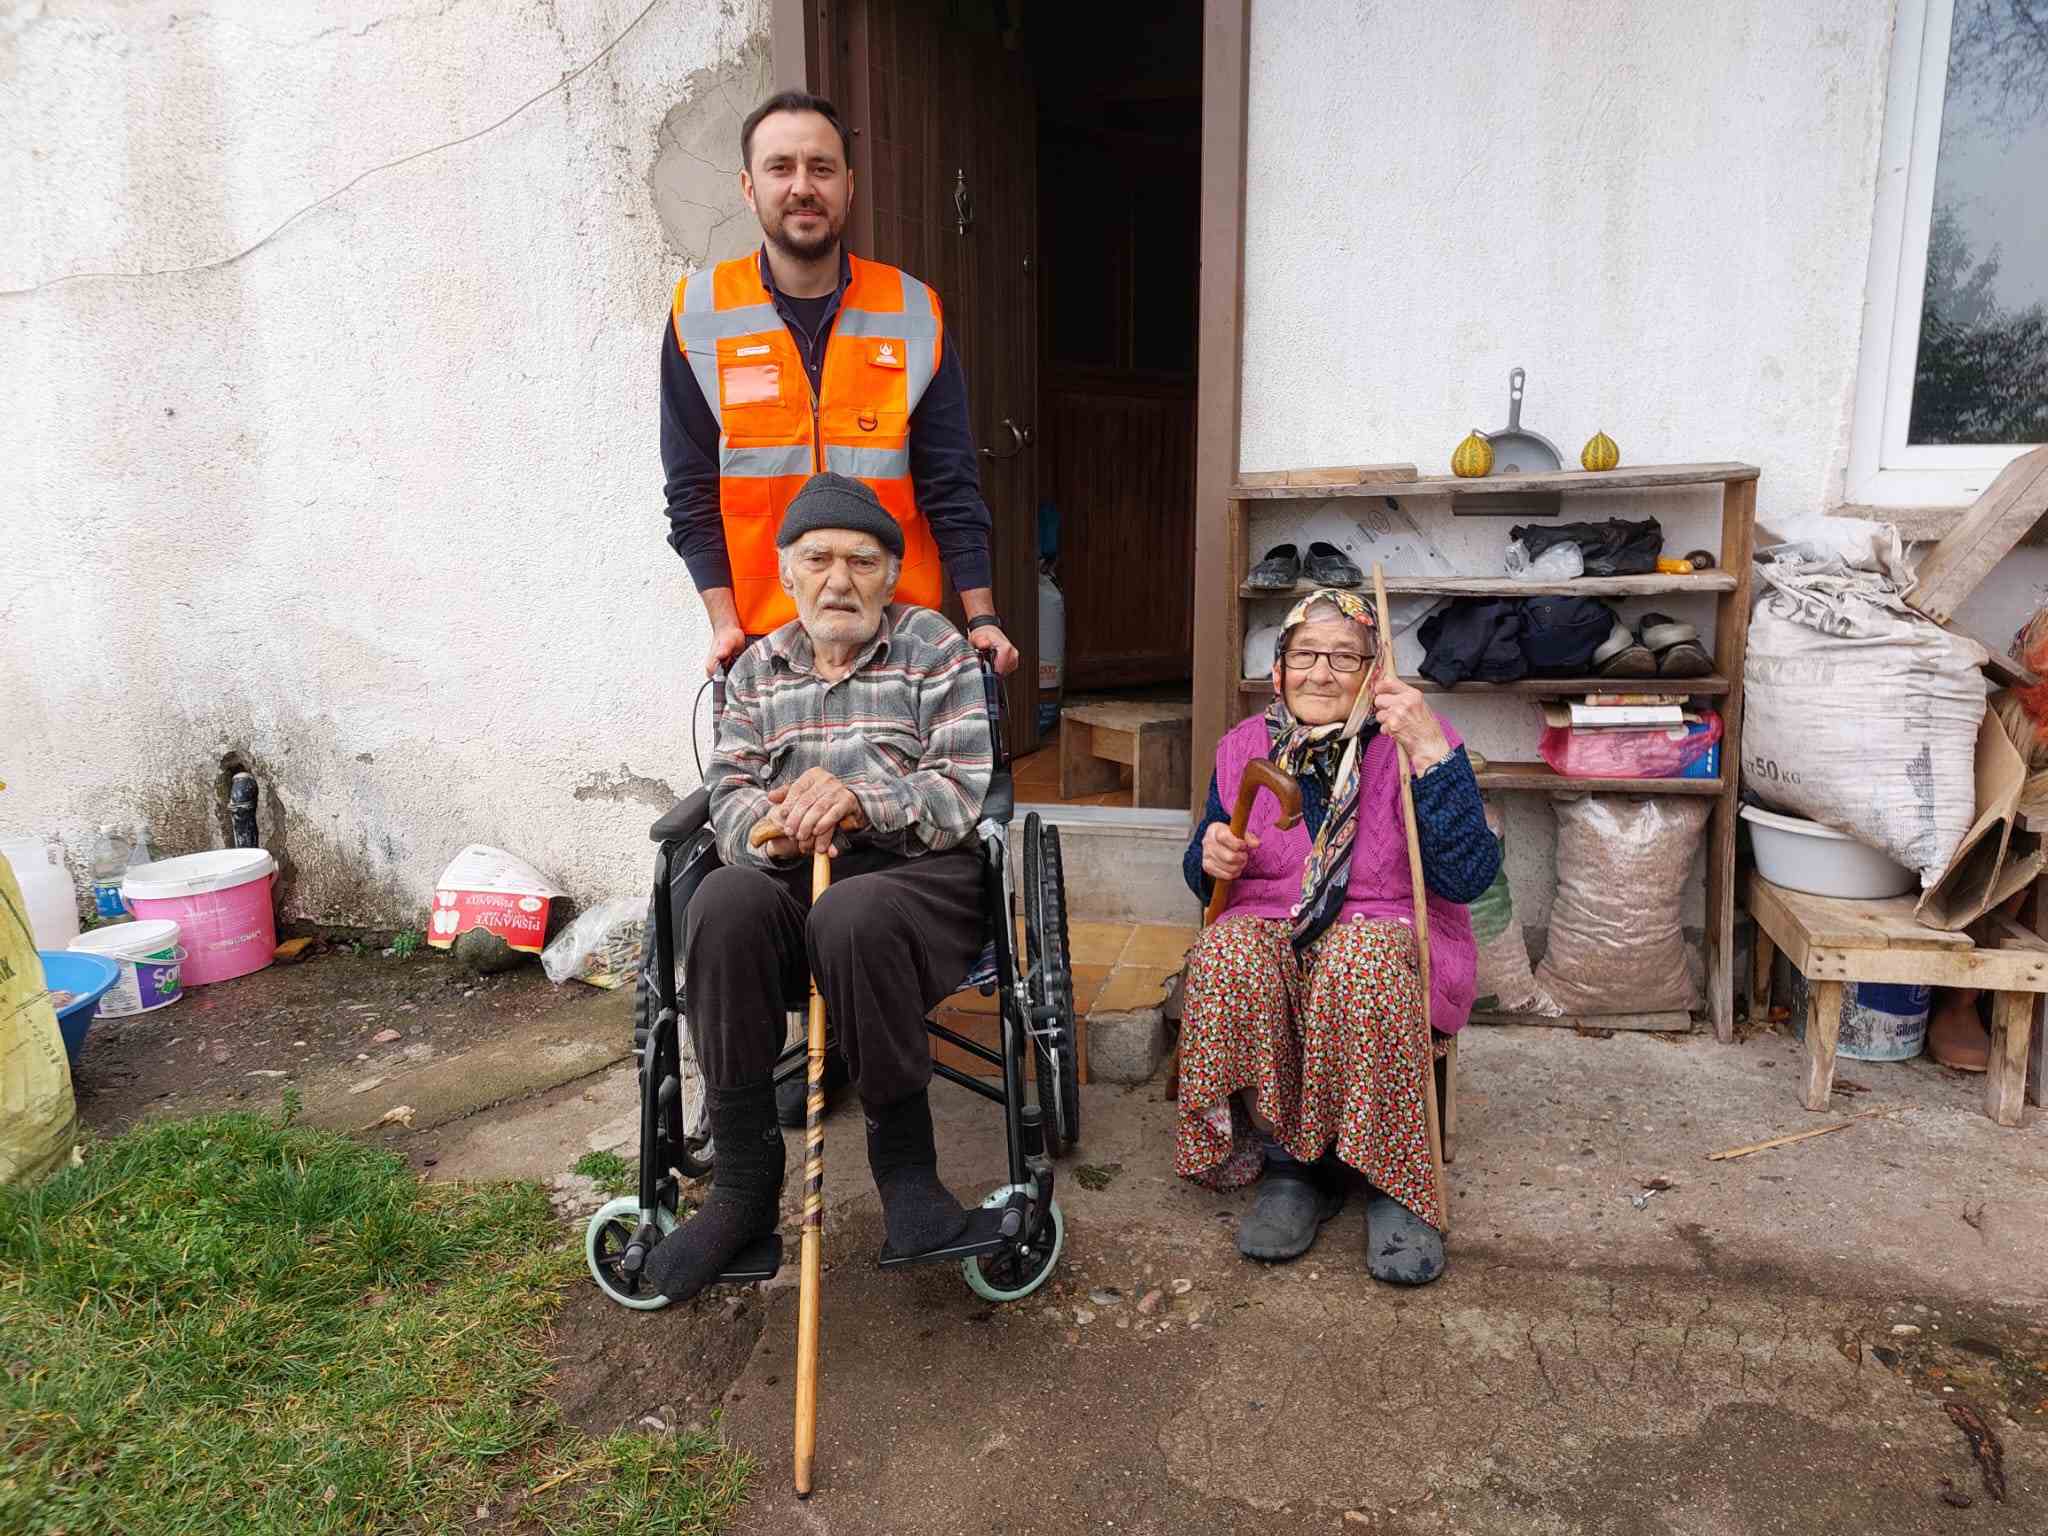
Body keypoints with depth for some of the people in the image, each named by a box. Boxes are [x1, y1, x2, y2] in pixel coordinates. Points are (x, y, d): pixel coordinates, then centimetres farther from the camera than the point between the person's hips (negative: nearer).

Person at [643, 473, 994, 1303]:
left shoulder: (932, 645, 6)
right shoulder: (759, 666, 18)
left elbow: (960, 791, -5)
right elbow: (729, 790, 8)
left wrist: (859, 800, -23)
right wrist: (768, 824, -17)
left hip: (918, 874, -3)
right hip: (791, 877, 3)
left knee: (852, 915, -38)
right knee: (725, 901, -32)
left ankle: (905, 1161, -14)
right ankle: (744, 1183, -20)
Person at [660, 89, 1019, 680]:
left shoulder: (914, 311, 5)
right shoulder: (698, 314, 4)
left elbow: (951, 486, 3)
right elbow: (692, 493, 3)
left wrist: (981, 617, -4)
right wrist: (725, 622, -7)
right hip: (762, 636, 0)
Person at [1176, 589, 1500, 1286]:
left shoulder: (1419, 743, -5)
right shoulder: (1243, 747, 6)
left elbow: (1466, 878, -18)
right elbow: (1209, 887, 16)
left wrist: (1430, 752, -26)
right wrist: (1210, 858, -10)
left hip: (1388, 936, -2)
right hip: (1268, 934, 3)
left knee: (1360, 962, -37)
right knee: (1226, 954, -32)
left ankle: (1395, 1183, -18)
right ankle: (1291, 1161, -14)